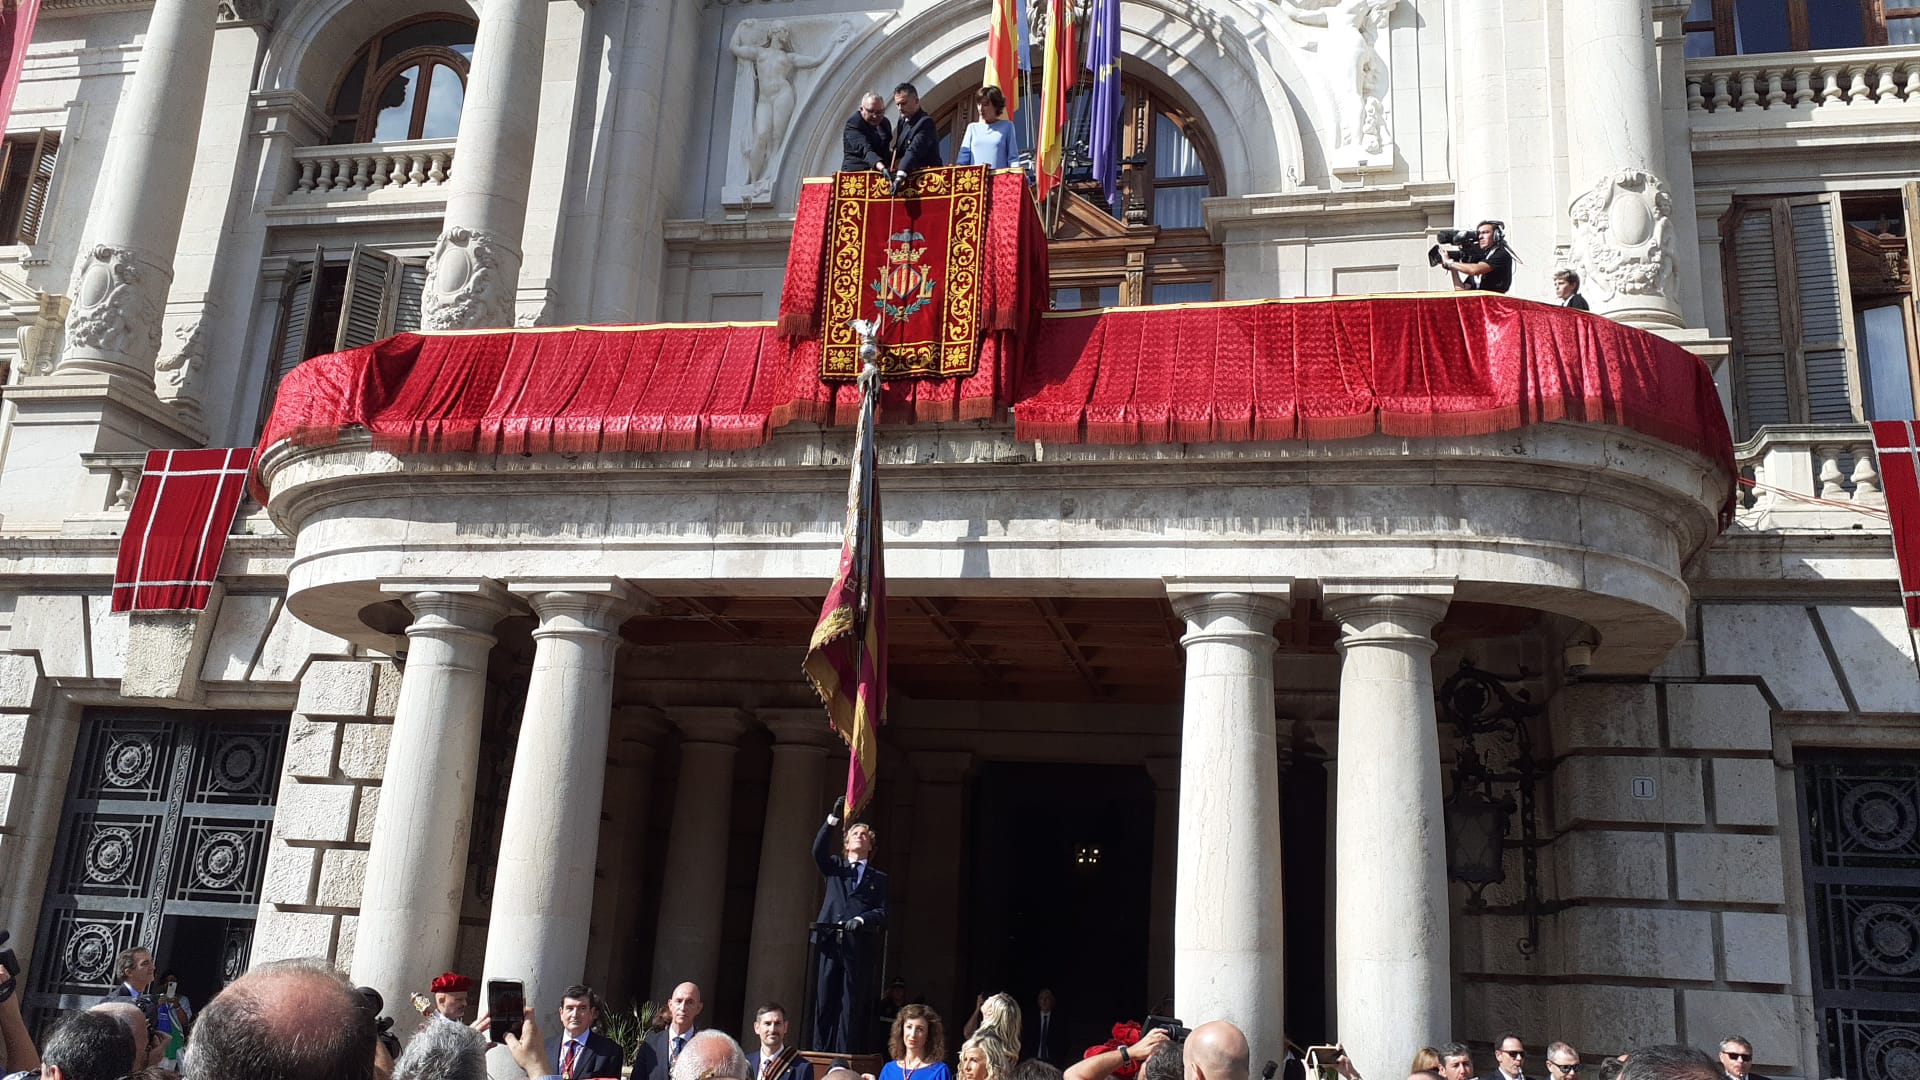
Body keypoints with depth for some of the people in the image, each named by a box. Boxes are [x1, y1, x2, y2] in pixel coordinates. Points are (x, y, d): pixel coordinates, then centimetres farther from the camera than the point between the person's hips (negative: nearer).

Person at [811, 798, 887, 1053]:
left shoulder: (878, 878, 19)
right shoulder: (834, 867, 20)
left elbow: (882, 912, 8)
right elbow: (819, 850, -1)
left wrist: (861, 919, -13)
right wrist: (833, 819, -11)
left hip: (859, 945, -1)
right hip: (830, 941, 1)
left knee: (851, 1003, -5)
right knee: (824, 1001, -2)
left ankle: (844, 1056, -4)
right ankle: (820, 1054, 1)